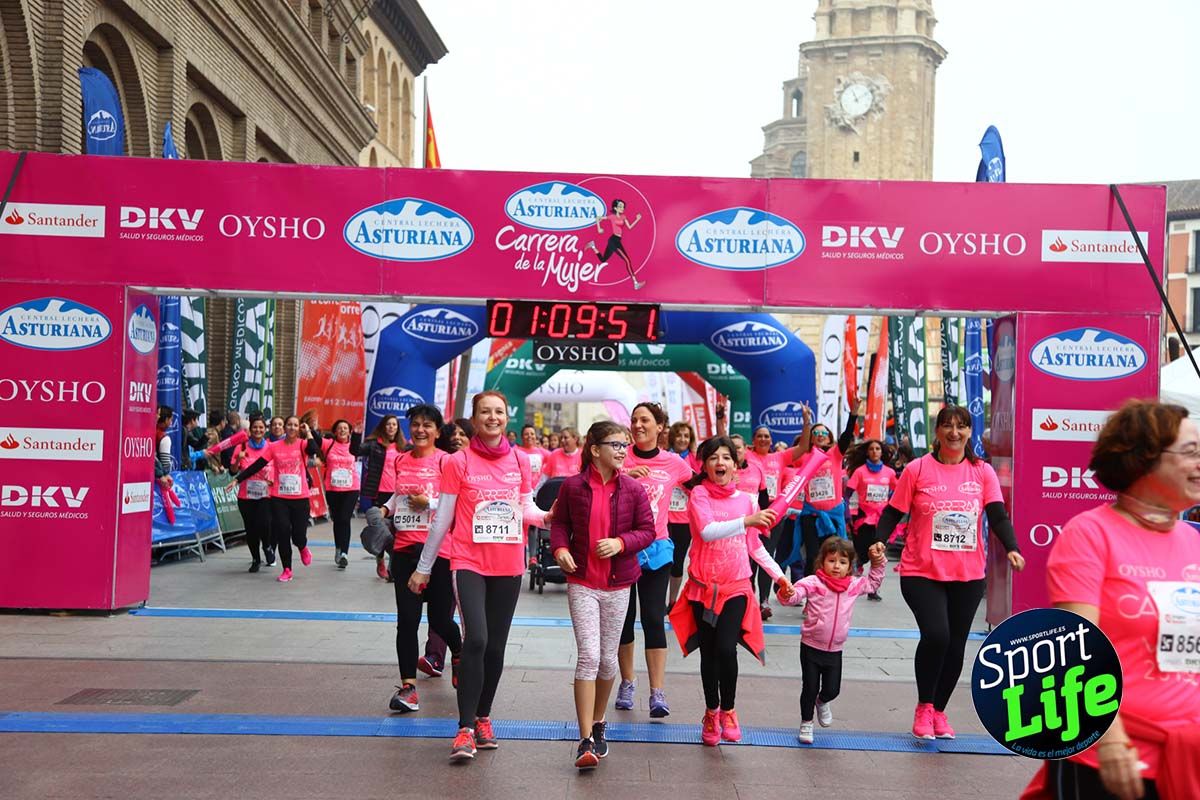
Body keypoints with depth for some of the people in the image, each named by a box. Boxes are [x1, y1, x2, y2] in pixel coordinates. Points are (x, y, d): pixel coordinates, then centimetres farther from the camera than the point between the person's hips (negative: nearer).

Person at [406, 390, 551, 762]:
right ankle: (465, 728, -8)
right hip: (469, 563, -3)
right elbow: (442, 518, 1)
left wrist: (547, 516, -11)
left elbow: (527, 509, 12)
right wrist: (423, 567, 3)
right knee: (476, 639, -17)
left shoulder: (520, 461, 5)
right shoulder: (458, 462, -3)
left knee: (496, 646, 10)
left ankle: (483, 717, 28)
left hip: (508, 565, 3)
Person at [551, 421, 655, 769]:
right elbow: (560, 523, 7)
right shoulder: (573, 486, -3)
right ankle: (586, 740, -7)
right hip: (581, 583, -2)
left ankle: (598, 723, 34)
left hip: (618, 585, 2)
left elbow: (647, 530, 1)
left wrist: (621, 543, -16)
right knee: (588, 655, -11)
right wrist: (560, 547, -12)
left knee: (608, 659, 11)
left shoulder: (633, 489, -1)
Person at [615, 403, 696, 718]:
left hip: (656, 548, -1)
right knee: (625, 616, 10)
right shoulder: (622, 457, 0)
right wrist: (625, 473, -21)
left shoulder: (674, 463, 2)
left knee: (654, 618, -6)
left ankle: (658, 693, -5)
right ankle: (627, 683, 26)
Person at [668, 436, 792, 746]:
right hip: (704, 585, -1)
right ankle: (711, 712, 29)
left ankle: (727, 710, 9)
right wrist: (747, 521, -32)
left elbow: (754, 545, 16)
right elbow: (707, 531, -23)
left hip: (736, 586, 1)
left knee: (726, 649, -15)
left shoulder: (746, 499, 5)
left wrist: (778, 575, 12)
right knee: (709, 653, 7)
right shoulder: (699, 494, -5)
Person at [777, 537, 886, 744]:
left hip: (835, 650, 4)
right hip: (811, 647, -3)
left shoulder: (853, 585, 3)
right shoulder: (814, 583, -13)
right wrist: (787, 594, -47)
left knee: (832, 690, 5)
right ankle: (806, 723, 24)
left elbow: (873, 583, 22)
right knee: (810, 688, 2)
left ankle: (822, 702, 41)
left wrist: (878, 562, 10)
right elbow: (796, 594, -24)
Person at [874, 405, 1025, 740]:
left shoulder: (982, 472, 3)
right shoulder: (917, 469, -3)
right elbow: (893, 512, 0)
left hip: (968, 574, 3)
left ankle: (939, 710, 31)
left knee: (955, 646, 9)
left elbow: (998, 515, -4)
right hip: (922, 572, -3)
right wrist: (878, 542, -16)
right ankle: (923, 706, 3)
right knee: (936, 634, -21)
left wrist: (1012, 549, -21)